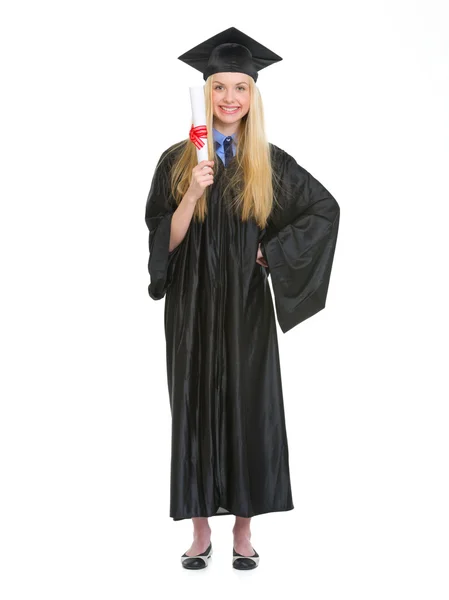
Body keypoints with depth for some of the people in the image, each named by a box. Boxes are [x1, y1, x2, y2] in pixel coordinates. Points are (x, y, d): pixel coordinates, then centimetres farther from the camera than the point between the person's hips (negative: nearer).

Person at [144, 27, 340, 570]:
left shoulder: (271, 163, 2)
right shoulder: (177, 160, 1)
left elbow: (325, 210, 9)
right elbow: (164, 242, -3)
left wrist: (271, 251, 0)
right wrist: (193, 193, -19)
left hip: (246, 307, 0)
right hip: (192, 306, 0)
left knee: (249, 407, 3)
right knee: (196, 408, 4)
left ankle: (244, 530, 17)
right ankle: (201, 530, 17)